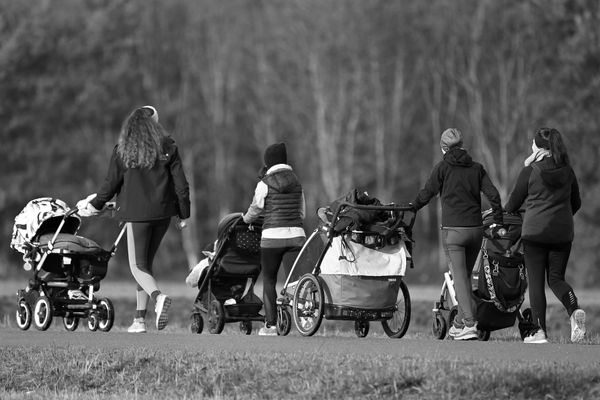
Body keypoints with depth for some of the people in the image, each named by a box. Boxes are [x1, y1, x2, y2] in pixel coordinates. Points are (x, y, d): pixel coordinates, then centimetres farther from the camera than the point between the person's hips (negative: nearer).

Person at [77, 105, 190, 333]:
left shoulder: (122, 152, -2)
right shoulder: (168, 148, 3)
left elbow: (111, 184, 2)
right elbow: (180, 183, 2)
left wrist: (95, 204, 19)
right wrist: (183, 214, 11)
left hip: (136, 212, -3)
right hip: (163, 212, 3)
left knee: (137, 265, 1)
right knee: (146, 262, 15)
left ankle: (159, 297, -30)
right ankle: (139, 319, 13)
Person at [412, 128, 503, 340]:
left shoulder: (443, 167, -1)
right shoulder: (476, 168, 9)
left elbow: (426, 193, 2)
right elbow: (493, 194, 2)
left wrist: (411, 208, 20)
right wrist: (498, 221, 10)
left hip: (453, 229, -4)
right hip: (476, 228, 4)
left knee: (459, 277, -7)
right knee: (466, 274, 17)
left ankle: (470, 324, -18)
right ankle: (459, 323, 22)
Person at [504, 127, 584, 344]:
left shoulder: (530, 171, -7)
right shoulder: (567, 171, 5)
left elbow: (514, 202, 1)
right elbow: (576, 203, 14)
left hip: (535, 231, -4)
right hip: (563, 232, 4)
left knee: (536, 281, 3)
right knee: (556, 278, 12)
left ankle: (539, 331, 0)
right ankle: (575, 310, -16)